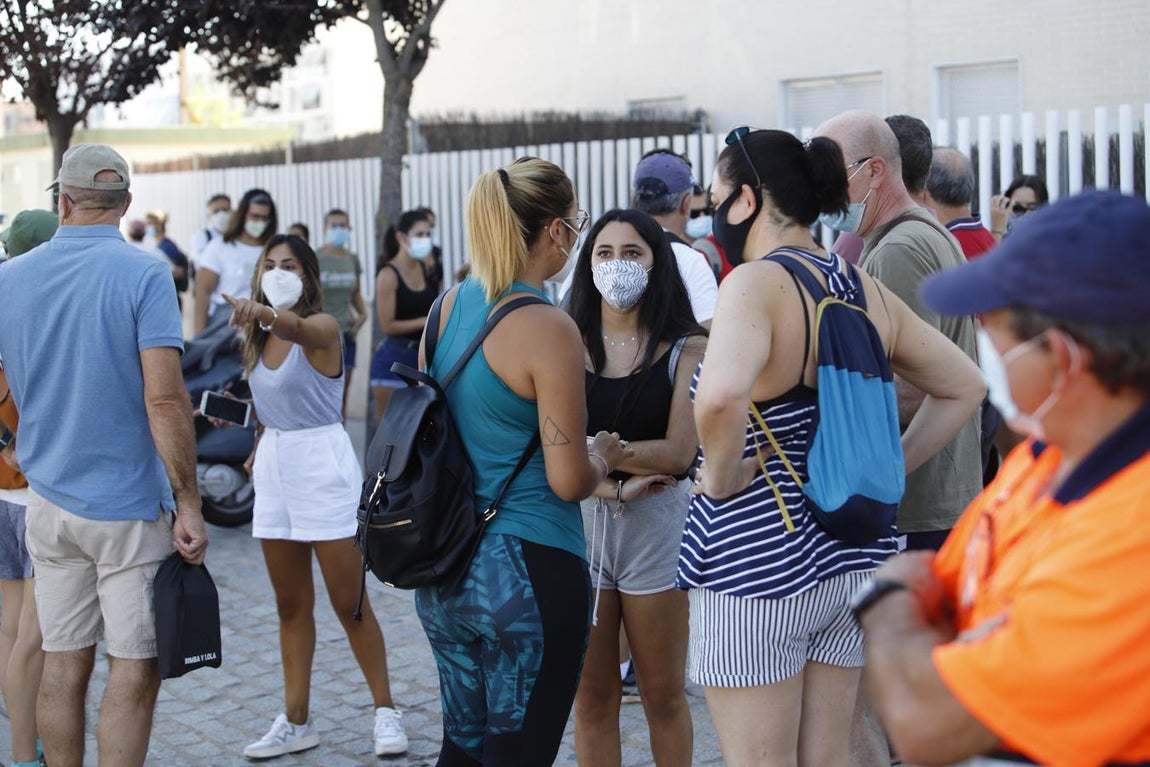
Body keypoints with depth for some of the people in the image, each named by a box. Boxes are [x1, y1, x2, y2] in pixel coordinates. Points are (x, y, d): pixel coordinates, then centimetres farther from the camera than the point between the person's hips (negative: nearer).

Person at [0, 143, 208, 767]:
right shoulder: (143, 276, -11)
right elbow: (164, 399, -19)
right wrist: (189, 504, -14)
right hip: (128, 504, -5)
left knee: (63, 664, 12)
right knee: (134, 670, 1)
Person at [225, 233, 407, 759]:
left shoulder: (322, 327, -12)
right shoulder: (259, 338, 9)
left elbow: (298, 328, -37)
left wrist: (264, 313, -57)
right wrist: (259, 451, 1)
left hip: (322, 462, -7)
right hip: (274, 465, 7)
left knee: (349, 602, -1)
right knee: (291, 605, 11)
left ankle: (385, 711, 13)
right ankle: (295, 722, 18)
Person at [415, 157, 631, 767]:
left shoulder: (448, 305, 4)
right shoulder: (547, 329, -17)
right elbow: (569, 481, -16)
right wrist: (603, 456, 4)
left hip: (445, 572, 7)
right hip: (529, 571, -7)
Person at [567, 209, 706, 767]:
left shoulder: (686, 350, -1)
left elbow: (679, 452, -11)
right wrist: (615, 486, -17)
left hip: (657, 526, -1)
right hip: (577, 521, 2)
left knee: (664, 696, 9)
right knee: (591, 698, 8)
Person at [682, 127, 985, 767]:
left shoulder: (757, 283, -16)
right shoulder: (867, 292, 6)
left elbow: (721, 397, -36)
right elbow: (965, 386, 15)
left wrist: (723, 476, -18)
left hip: (756, 557, -7)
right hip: (851, 553, 7)